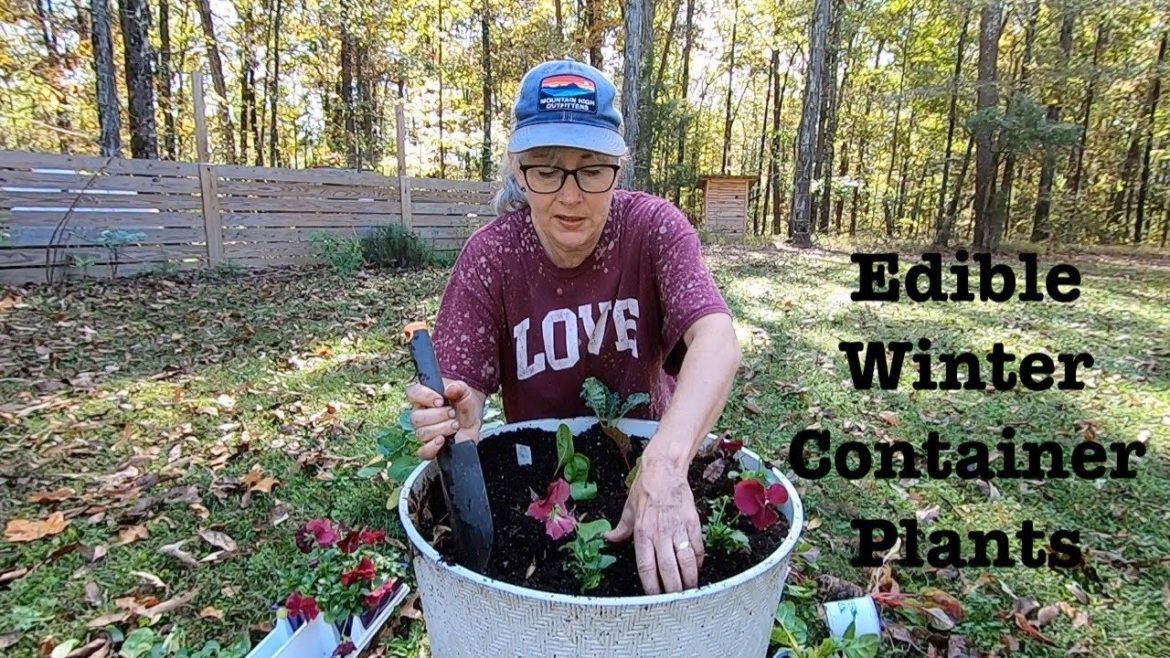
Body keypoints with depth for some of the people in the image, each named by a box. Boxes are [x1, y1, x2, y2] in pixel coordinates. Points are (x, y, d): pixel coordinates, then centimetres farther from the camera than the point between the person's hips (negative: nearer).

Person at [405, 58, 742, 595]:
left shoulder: (653, 228, -15)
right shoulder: (490, 257, -13)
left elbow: (717, 340, -31)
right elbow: (464, 394, -17)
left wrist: (664, 465, -47)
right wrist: (455, 423, -41)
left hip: (648, 457, -2)